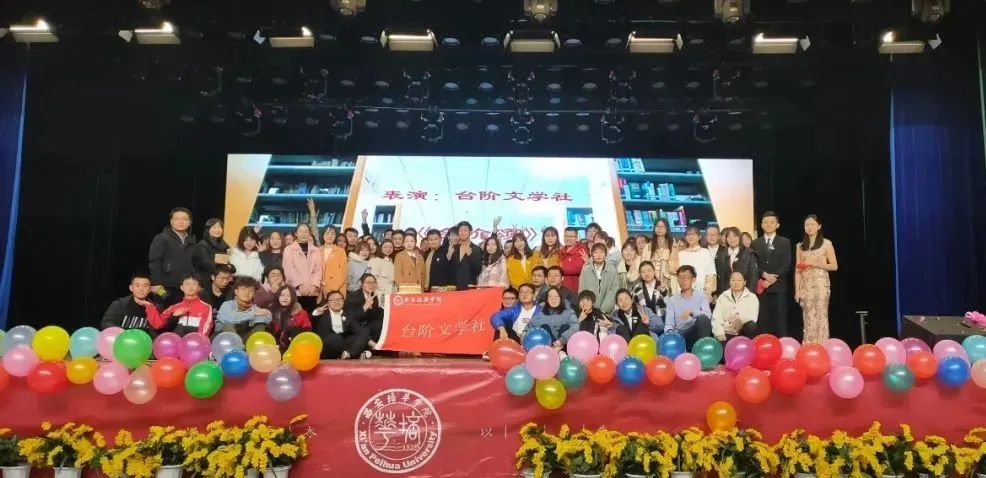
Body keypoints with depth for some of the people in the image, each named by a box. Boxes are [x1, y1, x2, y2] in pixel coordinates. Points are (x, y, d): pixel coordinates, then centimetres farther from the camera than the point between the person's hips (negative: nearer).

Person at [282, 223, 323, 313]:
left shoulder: (316, 250, 16)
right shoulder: (289, 249, 8)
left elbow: (318, 269, 7)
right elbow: (289, 269, -3)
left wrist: (314, 285, -8)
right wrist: (300, 284, -14)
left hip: (312, 291, 2)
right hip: (295, 290, -2)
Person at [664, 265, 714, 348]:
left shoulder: (701, 296, 11)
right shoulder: (672, 299, 14)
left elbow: (707, 315, -9)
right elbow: (669, 323, 4)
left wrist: (692, 312, -29)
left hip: (697, 334, 1)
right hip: (680, 335, -1)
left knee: (703, 319, -33)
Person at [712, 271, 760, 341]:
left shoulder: (752, 297, 8)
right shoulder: (722, 297, 11)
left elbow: (753, 317, -9)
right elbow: (716, 317, -1)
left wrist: (739, 317, -30)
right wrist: (719, 333, -19)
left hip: (743, 334, 1)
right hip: (727, 334, -1)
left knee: (751, 325, -32)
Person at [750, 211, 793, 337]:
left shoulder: (785, 242, 8)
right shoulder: (755, 243, 13)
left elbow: (786, 265, -2)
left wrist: (772, 278, -12)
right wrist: (765, 275, -14)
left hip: (778, 286, -1)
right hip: (761, 286, 1)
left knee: (780, 319, -2)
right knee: (763, 319, 0)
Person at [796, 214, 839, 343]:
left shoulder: (826, 244, 3)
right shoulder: (801, 246, 11)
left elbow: (834, 266, 0)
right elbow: (798, 270, 8)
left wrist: (814, 264, -13)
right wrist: (797, 290, 1)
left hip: (820, 284, -3)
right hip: (805, 285, 3)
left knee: (821, 316, -5)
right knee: (808, 318, 4)